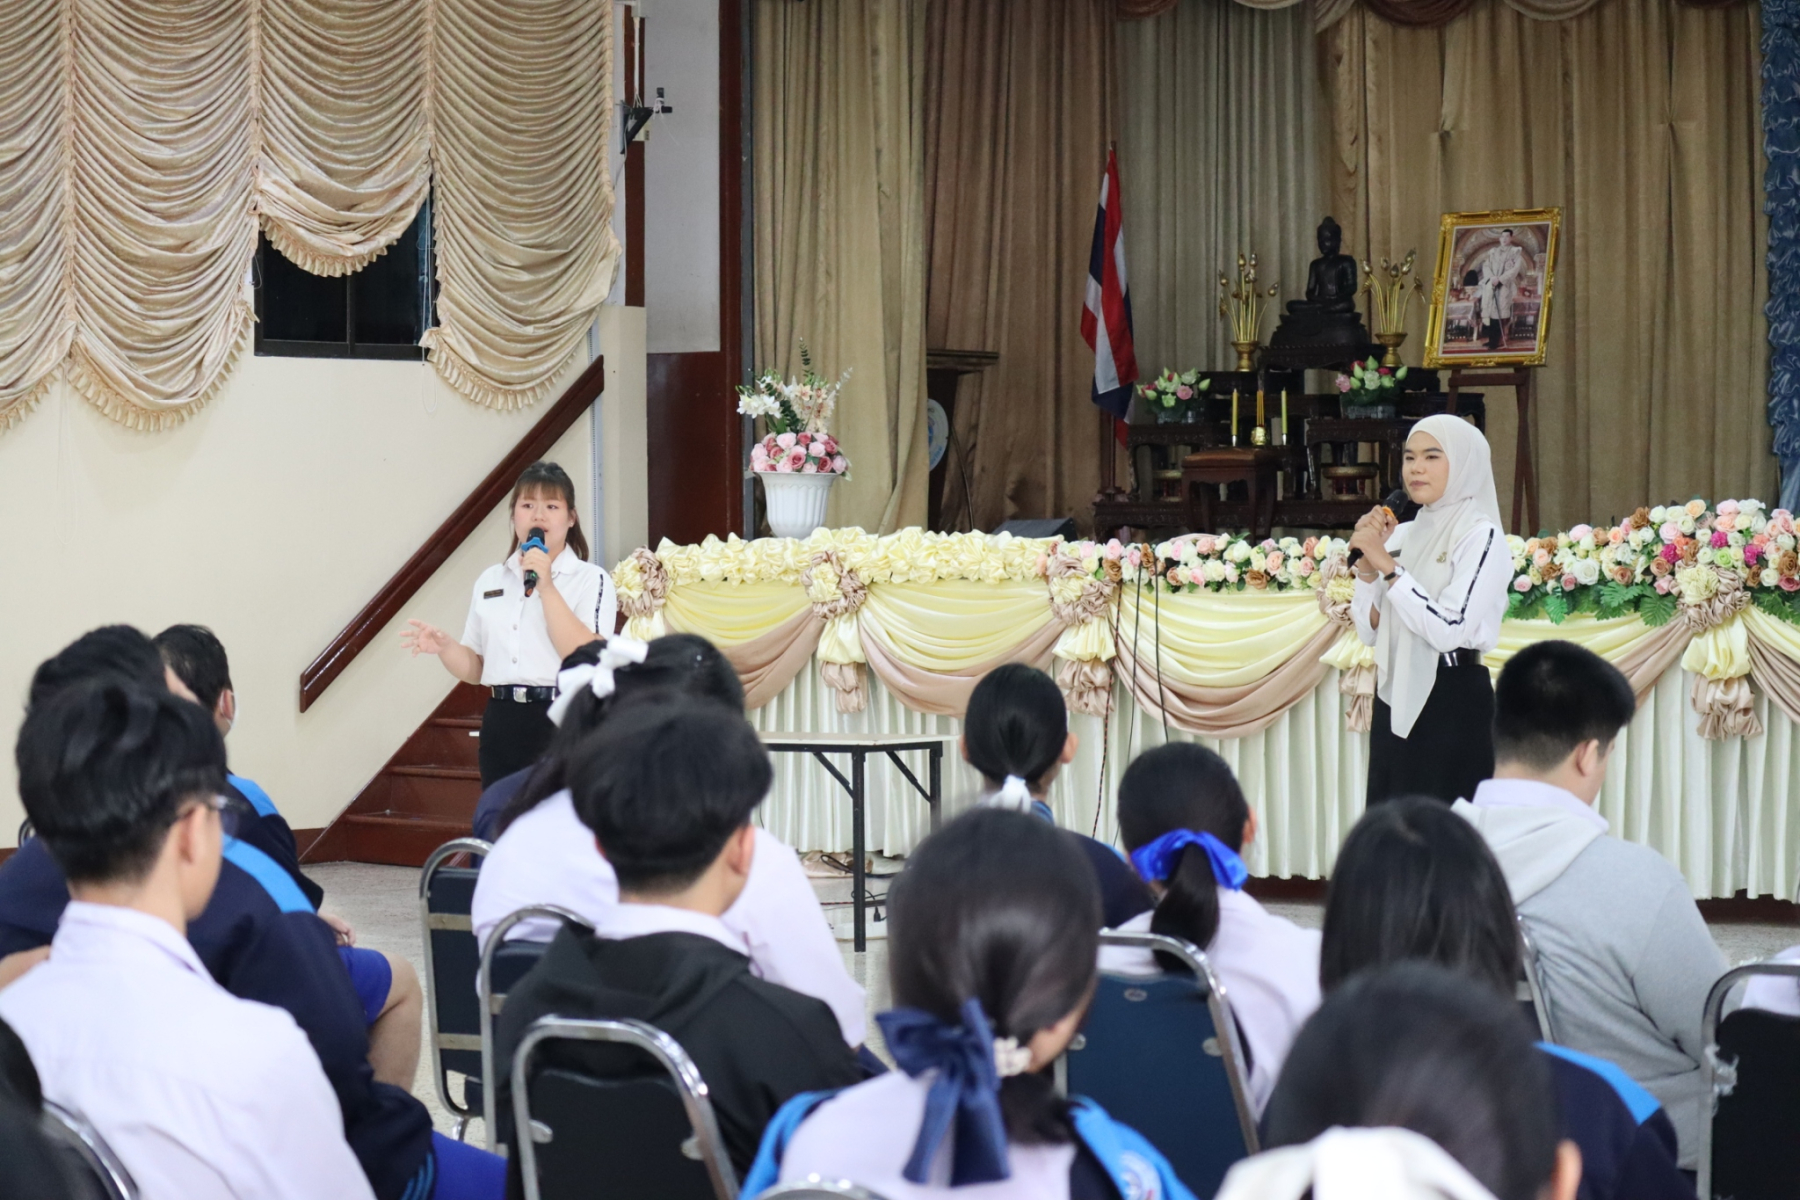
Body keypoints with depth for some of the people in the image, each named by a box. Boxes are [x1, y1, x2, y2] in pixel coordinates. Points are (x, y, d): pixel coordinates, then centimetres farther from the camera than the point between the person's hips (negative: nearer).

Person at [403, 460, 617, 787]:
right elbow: (475, 668, 17)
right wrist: (444, 647, -4)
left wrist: (546, 587, -16)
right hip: (502, 726, 4)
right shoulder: (490, 580, 13)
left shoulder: (591, 580, 0)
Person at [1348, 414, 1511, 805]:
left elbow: (1449, 630, -20)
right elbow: (1371, 630, 11)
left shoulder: (1480, 536, -8)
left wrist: (1387, 564, -18)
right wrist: (1365, 563, -3)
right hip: (1395, 699, 7)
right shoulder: (1402, 534, 10)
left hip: (1452, 704, -7)